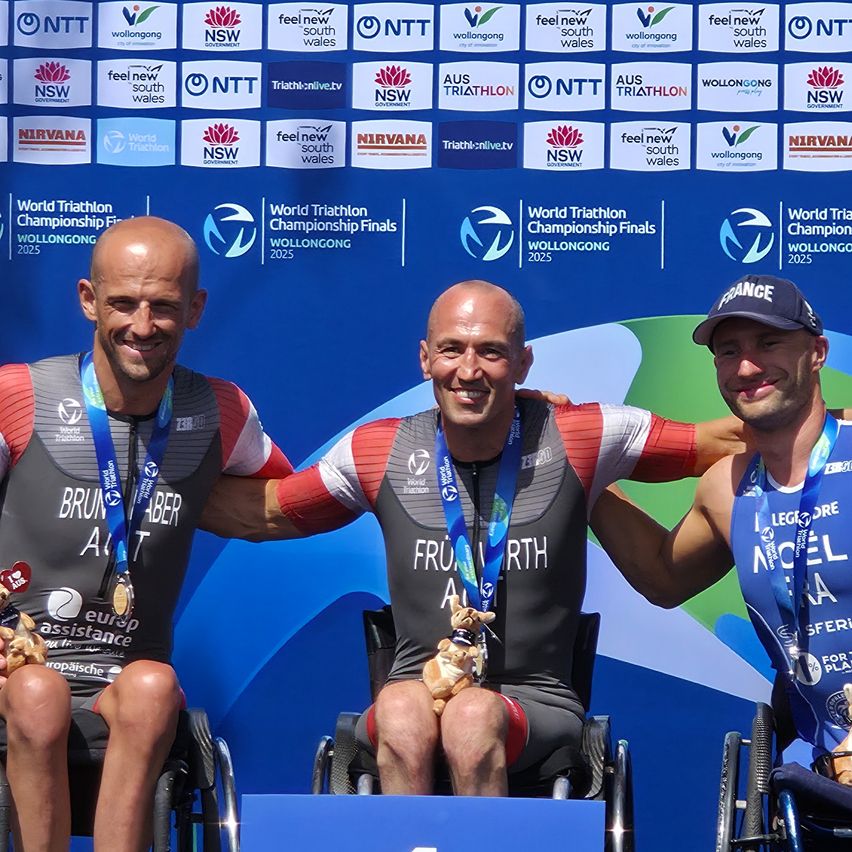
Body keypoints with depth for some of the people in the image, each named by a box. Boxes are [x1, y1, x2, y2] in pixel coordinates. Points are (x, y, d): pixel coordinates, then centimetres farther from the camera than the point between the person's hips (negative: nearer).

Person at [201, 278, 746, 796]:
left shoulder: (577, 438, -1)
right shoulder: (380, 453, 4)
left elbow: (727, 443, 5)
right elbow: (257, 515, 14)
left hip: (534, 703, -1)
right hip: (417, 690, 1)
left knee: (474, 717, -35)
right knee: (403, 707, -35)